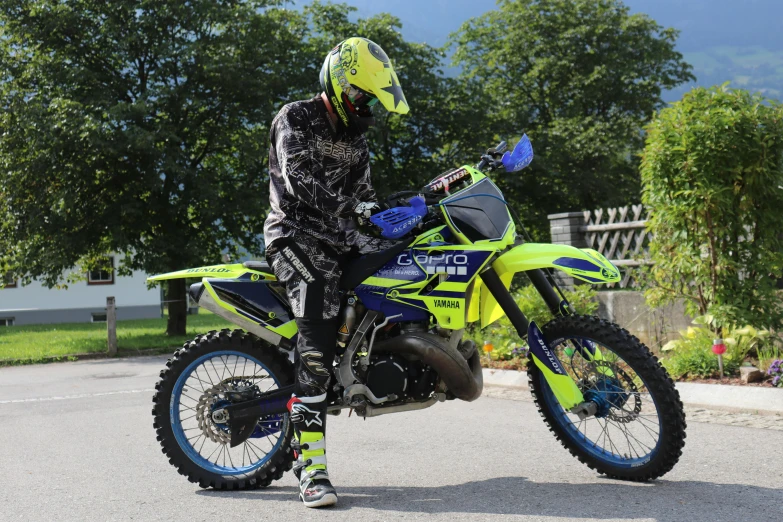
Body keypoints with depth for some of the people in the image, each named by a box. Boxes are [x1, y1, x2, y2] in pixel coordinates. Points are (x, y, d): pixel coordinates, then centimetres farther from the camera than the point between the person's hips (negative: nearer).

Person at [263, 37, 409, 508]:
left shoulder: (356, 139, 19)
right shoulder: (295, 120, -5)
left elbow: (363, 195, 22)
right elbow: (305, 187, -18)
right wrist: (354, 236, -25)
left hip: (341, 240, 8)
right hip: (298, 236, -8)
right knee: (318, 349, -24)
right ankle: (312, 468, -27)